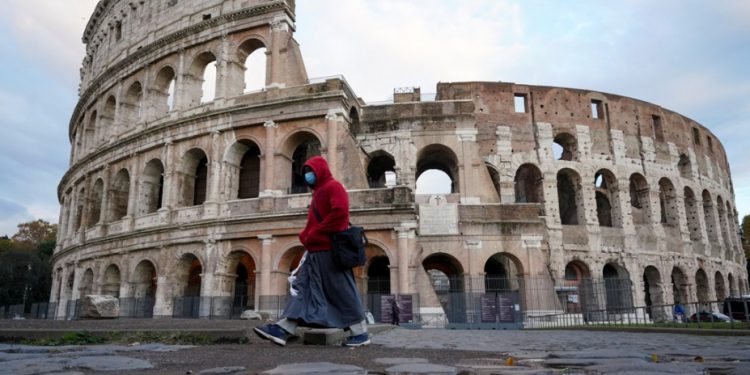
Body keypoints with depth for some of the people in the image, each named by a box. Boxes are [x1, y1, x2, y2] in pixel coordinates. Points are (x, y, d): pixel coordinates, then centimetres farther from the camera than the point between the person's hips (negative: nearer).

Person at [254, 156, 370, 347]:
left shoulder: (333, 186, -5)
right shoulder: (318, 192, 25)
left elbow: (340, 212, -21)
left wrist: (314, 235, -18)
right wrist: (305, 236, 5)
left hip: (329, 250, -10)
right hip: (315, 250, 10)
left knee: (342, 291, -5)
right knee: (301, 287, 2)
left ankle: (360, 332, 3)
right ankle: (283, 329, -1)